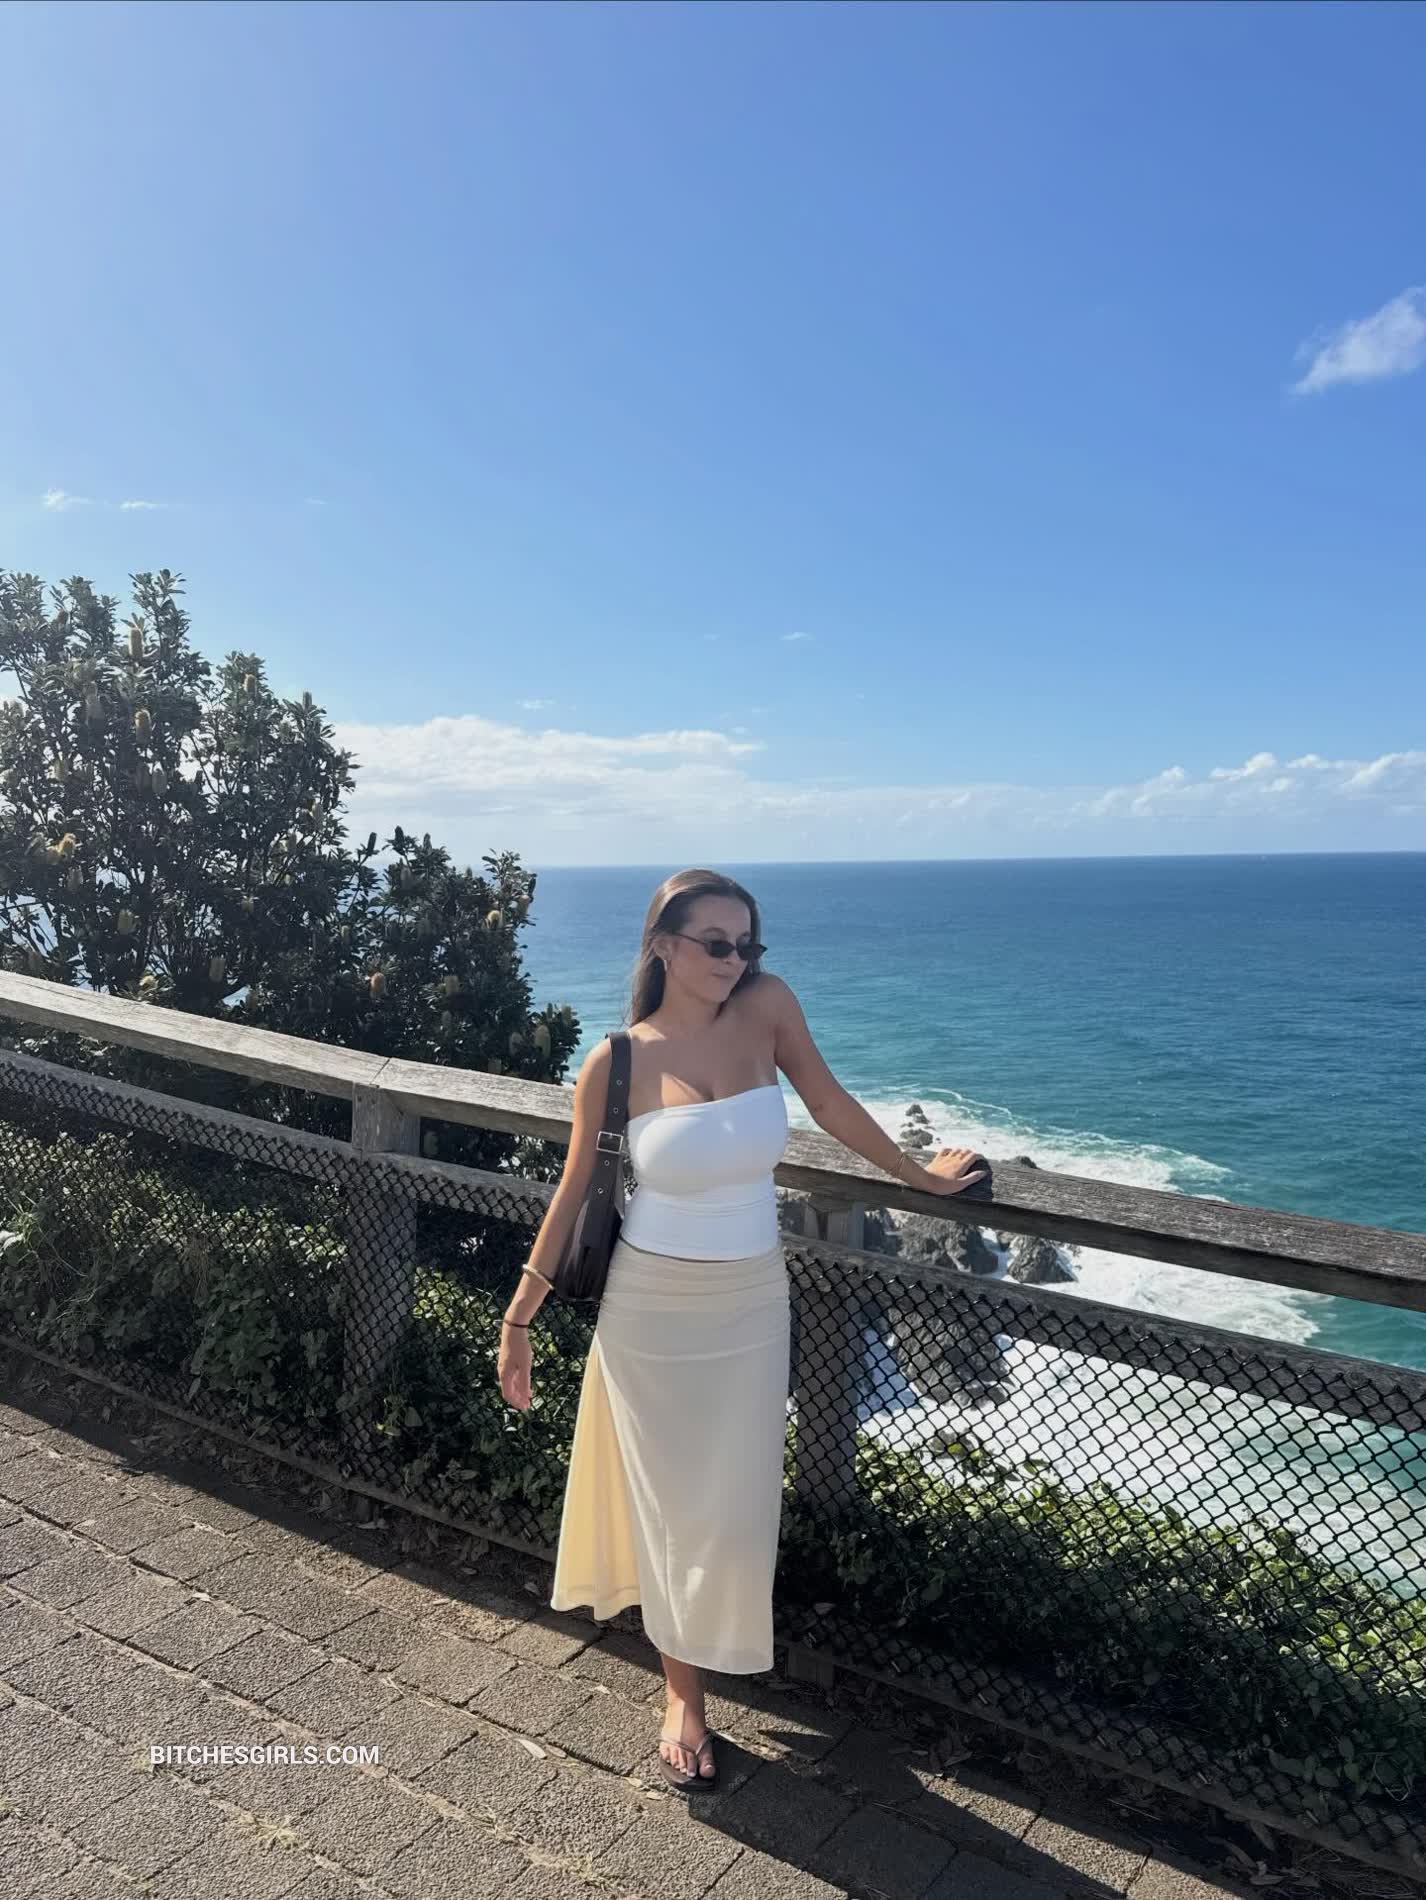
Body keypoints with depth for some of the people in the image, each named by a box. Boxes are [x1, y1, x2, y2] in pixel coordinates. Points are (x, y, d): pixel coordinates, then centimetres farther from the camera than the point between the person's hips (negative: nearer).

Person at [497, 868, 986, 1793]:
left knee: (736, 1511, 14)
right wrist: (520, 1316, 0)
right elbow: (573, 1193, -3)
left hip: (750, 1308, 2)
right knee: (670, 1507, 13)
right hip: (650, 1311, -2)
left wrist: (920, 1175, 13)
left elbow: (831, 1103, 4)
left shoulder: (768, 1007, -10)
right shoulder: (615, 1063, -13)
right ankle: (684, 1698, 33)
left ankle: (700, 1644, 44)